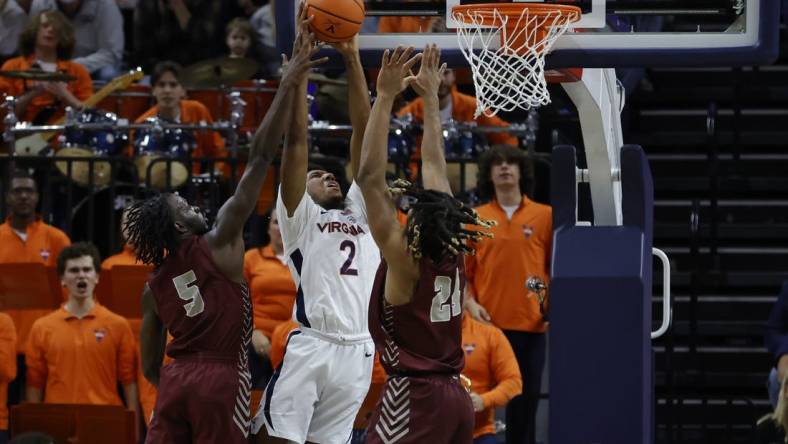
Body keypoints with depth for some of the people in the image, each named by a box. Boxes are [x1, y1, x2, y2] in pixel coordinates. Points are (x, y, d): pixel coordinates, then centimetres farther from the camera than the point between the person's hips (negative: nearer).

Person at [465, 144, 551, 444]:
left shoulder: (545, 216, 6)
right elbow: (462, 269, 8)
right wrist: (470, 303, -6)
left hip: (531, 324, 0)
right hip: (488, 322, 0)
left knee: (526, 396, 4)